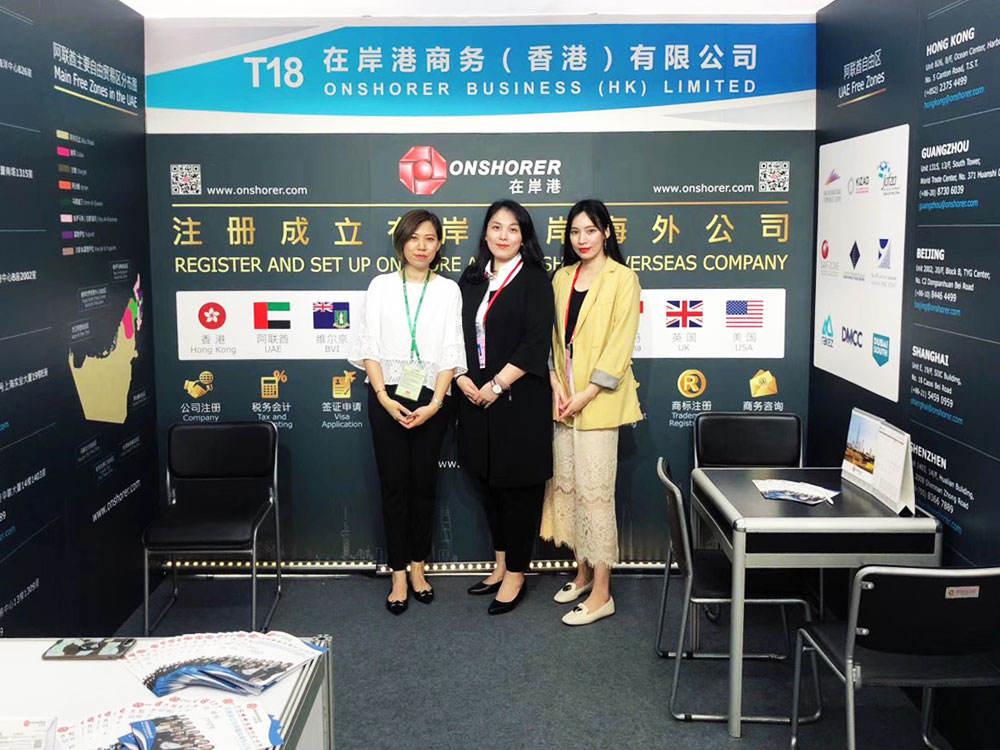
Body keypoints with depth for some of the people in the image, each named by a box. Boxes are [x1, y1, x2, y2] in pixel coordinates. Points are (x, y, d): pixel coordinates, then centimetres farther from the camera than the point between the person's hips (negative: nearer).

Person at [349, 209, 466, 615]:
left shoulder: (448, 290, 4)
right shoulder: (381, 286, 4)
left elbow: (451, 352, 0)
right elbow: (369, 346, 1)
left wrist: (434, 403, -11)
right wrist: (384, 398, -10)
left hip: (431, 398, 0)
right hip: (387, 396, 0)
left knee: (424, 483, 7)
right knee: (394, 484, 2)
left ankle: (417, 565, 22)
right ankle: (399, 574, 10)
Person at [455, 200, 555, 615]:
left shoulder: (534, 281, -5)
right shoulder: (472, 279, 11)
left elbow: (536, 342, -14)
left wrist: (496, 385, -16)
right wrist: (462, 378, -4)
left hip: (519, 400, -6)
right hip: (476, 398, 6)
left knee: (518, 487, 2)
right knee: (489, 484, 13)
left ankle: (515, 575, 13)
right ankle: (501, 565, 28)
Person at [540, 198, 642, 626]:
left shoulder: (622, 279, -5)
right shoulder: (562, 278, 12)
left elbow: (620, 343, -11)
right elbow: (553, 335, 12)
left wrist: (586, 394, -14)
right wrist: (556, 383, -2)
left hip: (598, 399, -6)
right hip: (564, 399, 6)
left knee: (595, 490, -6)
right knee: (566, 486, 11)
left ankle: (601, 592, 2)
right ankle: (583, 571, 27)